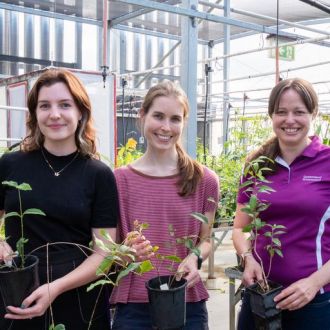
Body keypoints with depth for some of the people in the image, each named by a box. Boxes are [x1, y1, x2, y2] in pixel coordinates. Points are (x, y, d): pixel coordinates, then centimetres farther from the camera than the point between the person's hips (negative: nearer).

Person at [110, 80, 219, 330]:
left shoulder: (205, 180, -3)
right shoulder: (120, 179, -5)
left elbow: (205, 240, 8)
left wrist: (194, 258, -13)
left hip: (188, 305, 1)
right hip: (133, 306, 0)